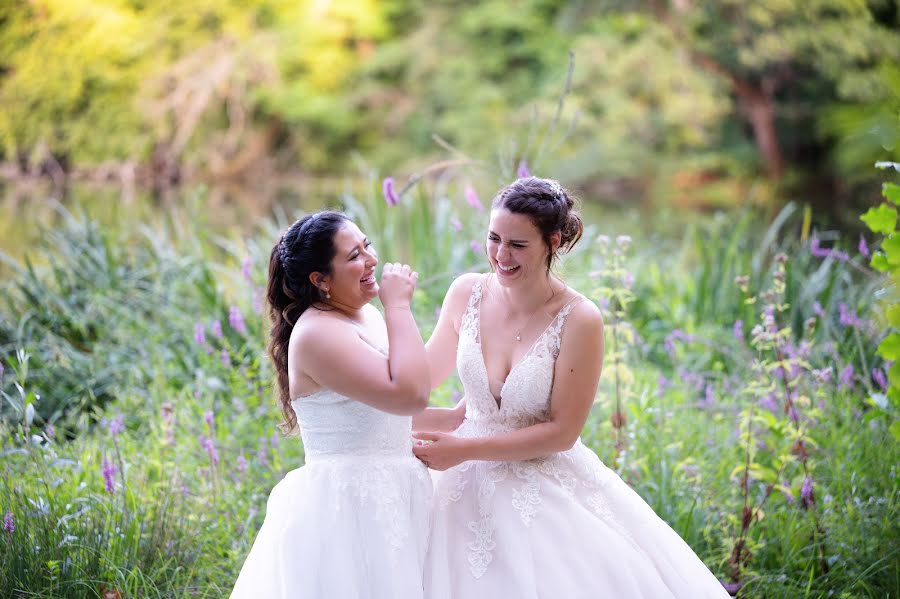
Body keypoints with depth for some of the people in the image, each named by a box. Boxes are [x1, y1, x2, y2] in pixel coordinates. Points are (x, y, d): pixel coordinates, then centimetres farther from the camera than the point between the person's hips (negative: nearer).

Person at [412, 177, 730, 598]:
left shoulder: (578, 319, -17)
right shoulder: (466, 294, -5)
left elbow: (562, 432, -14)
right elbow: (420, 378, 11)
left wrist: (466, 448, -17)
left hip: (550, 494, -3)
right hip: (472, 490, 3)